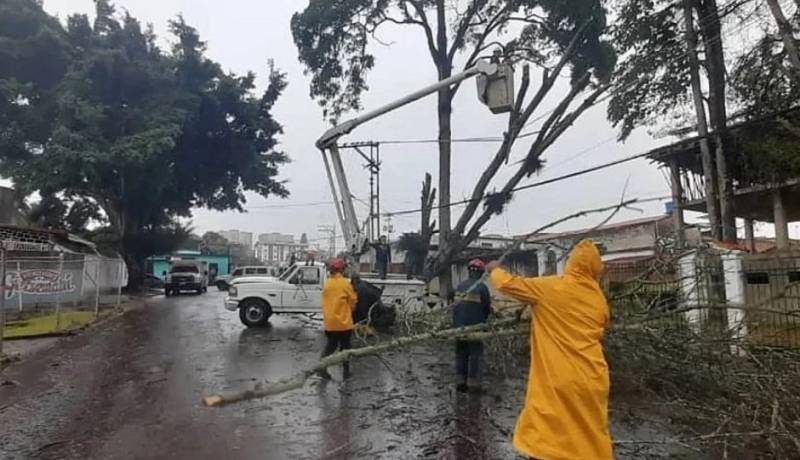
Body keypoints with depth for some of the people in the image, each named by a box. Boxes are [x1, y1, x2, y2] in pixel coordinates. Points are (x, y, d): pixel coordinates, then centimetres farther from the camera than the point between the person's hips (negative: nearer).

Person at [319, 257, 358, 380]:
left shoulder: (327, 283, 2)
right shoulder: (345, 283, -12)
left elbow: (326, 300, 10)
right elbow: (353, 300, -4)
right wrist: (349, 310, 16)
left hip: (329, 321, 5)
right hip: (343, 321, -4)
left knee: (331, 344, 19)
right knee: (345, 346, 10)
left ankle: (322, 368, 10)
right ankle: (346, 371, 17)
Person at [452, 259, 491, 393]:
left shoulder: (460, 286, 6)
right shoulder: (481, 287, -10)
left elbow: (455, 305, 9)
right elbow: (487, 307, -5)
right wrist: (483, 319, 15)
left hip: (459, 325, 5)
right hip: (475, 326, -5)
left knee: (461, 353, 14)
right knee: (475, 353, 5)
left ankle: (461, 381, 18)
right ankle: (473, 383, 7)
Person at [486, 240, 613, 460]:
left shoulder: (550, 287, -8)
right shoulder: (599, 298, 5)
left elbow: (507, 284, -3)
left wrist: (495, 270, 16)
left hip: (557, 380, -4)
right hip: (592, 380, 5)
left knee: (541, 438, 7)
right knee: (594, 437, 18)